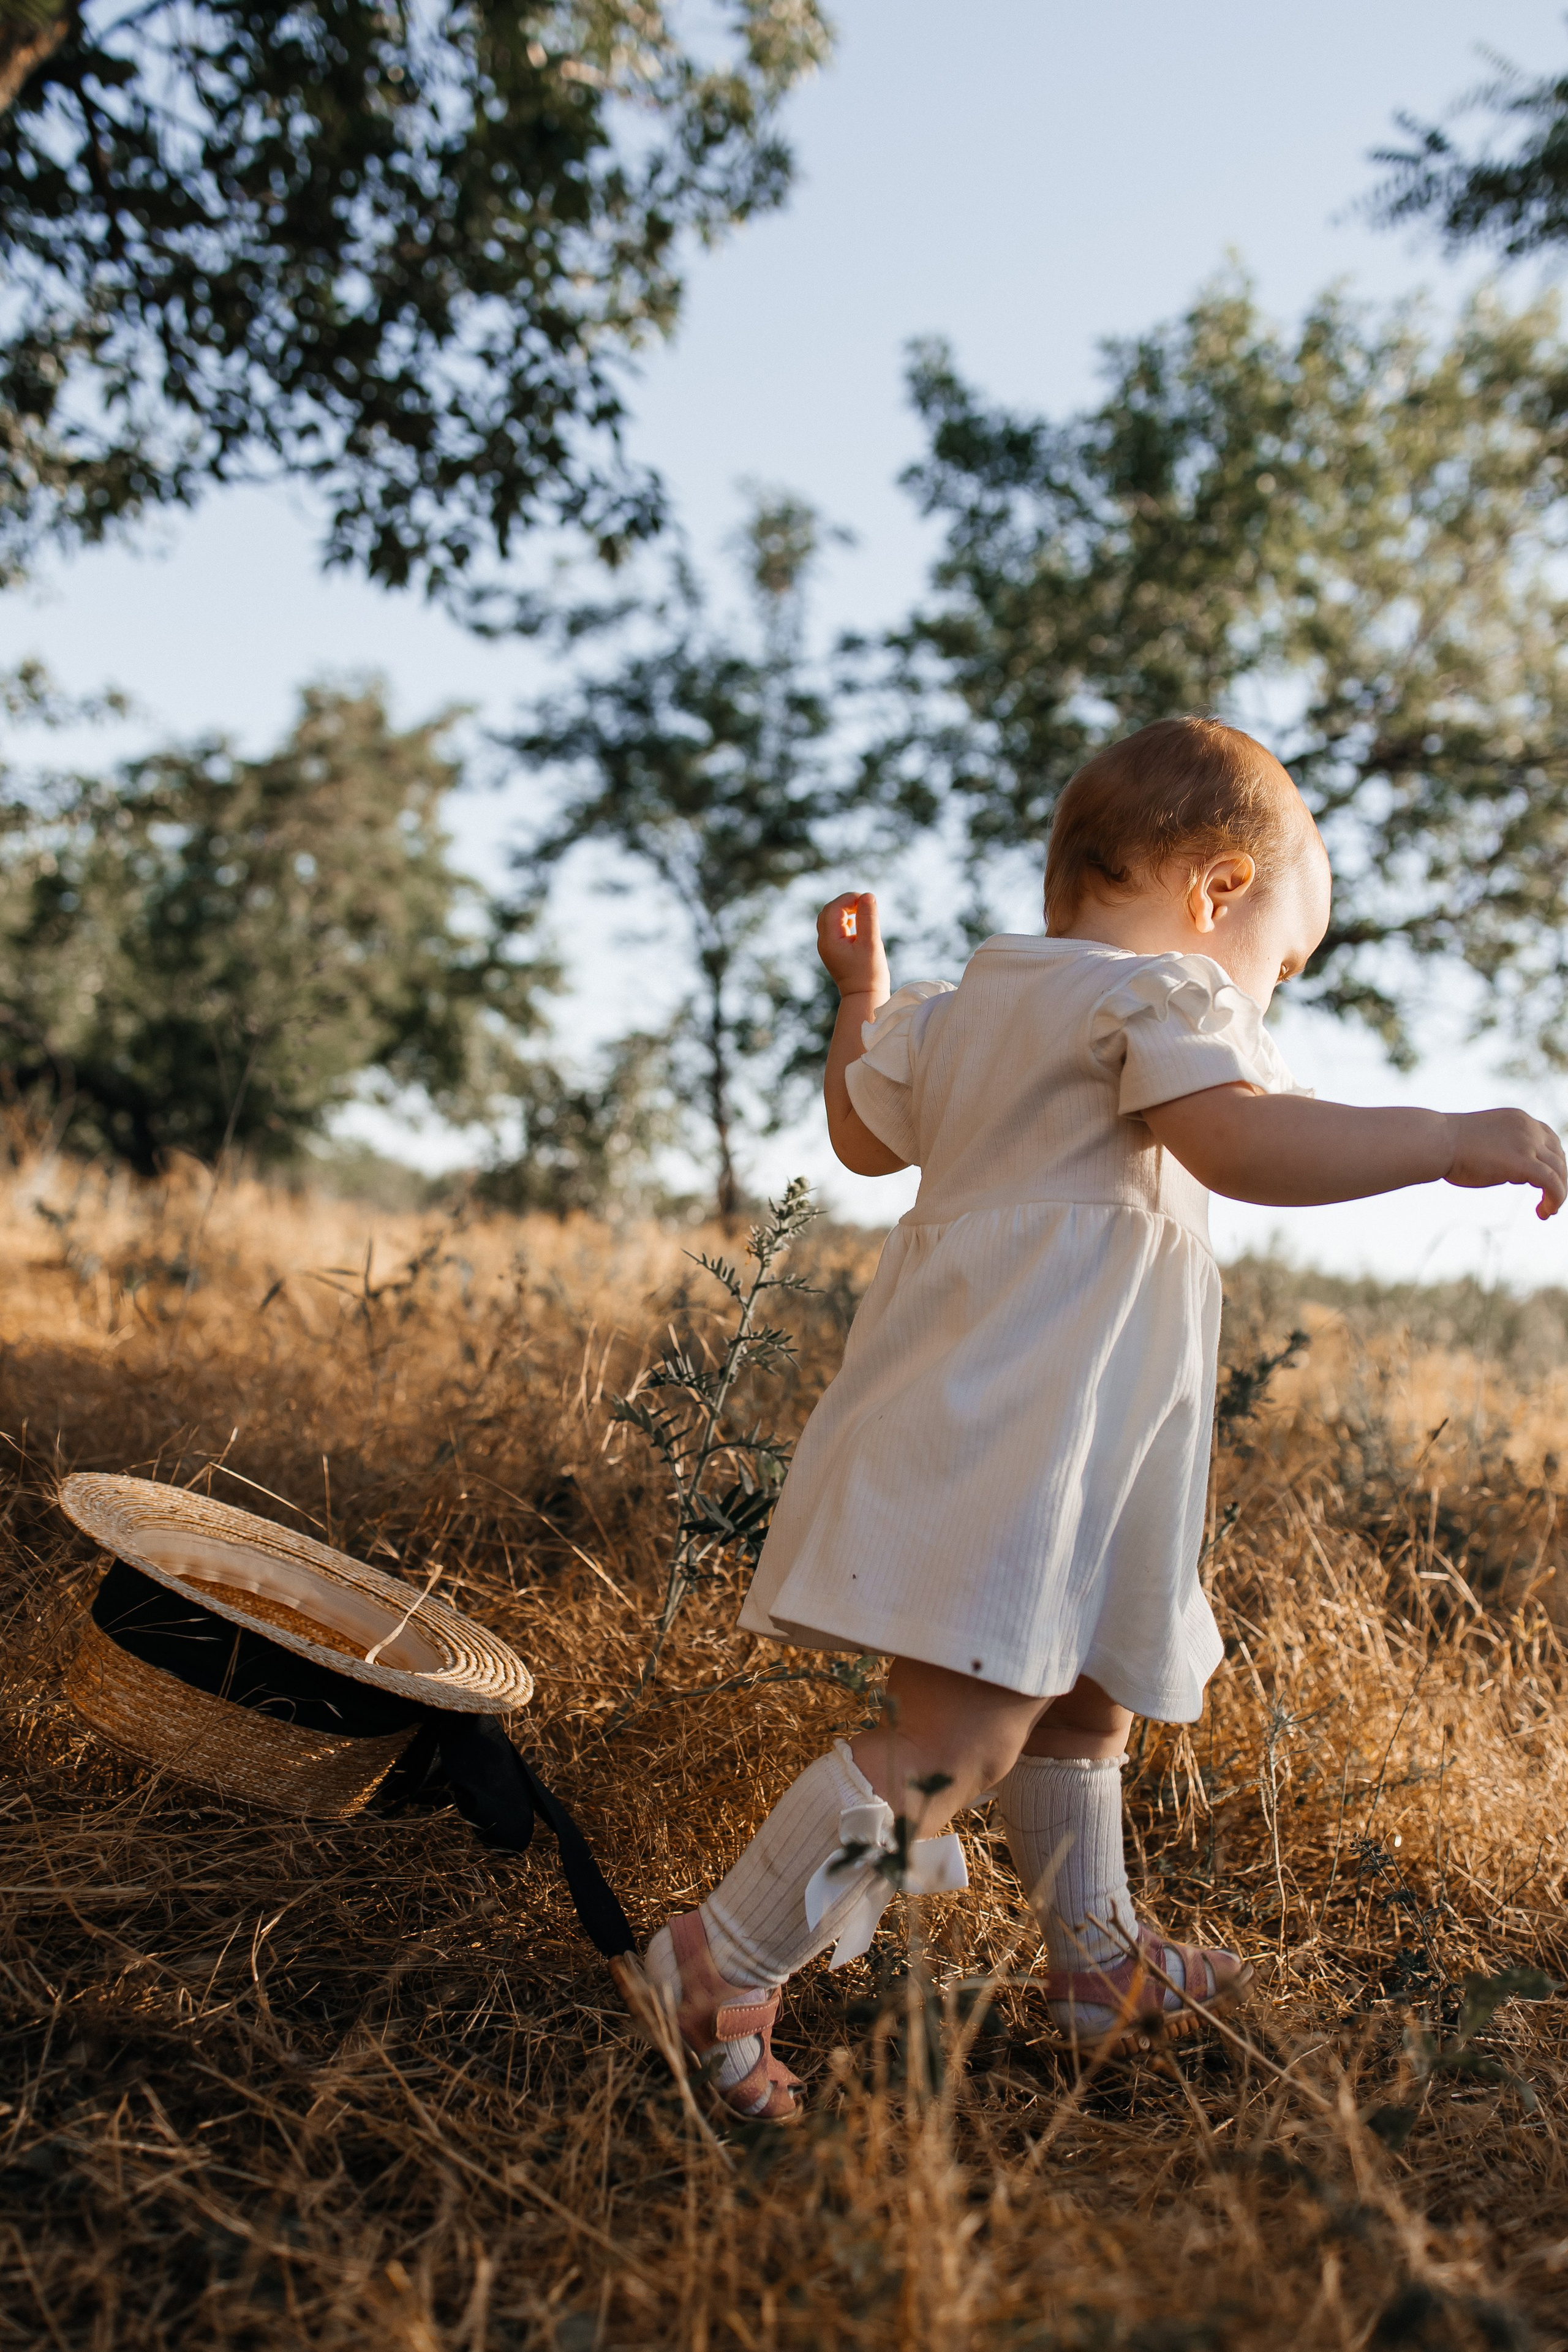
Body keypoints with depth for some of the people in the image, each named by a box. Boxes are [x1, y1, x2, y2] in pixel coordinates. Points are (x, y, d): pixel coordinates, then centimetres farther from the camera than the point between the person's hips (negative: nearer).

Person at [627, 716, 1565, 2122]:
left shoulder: (951, 1008, 17)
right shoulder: (1156, 991, -9)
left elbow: (864, 1133, 34)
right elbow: (1236, 1139, -27)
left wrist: (861, 994, 47)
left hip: (967, 1414, 10)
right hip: (1014, 1437, -10)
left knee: (1079, 1695, 24)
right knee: (958, 1738, -10)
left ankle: (1096, 1956, 39)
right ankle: (726, 1966, -3)